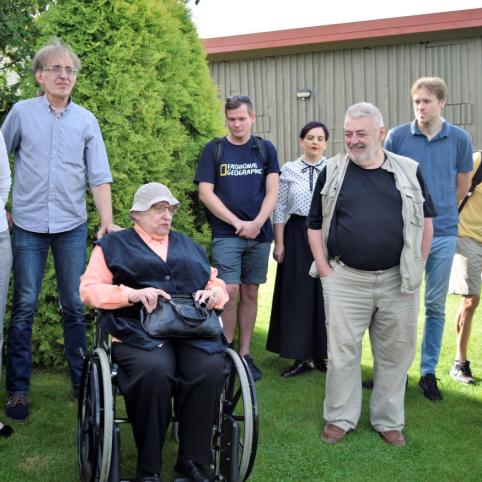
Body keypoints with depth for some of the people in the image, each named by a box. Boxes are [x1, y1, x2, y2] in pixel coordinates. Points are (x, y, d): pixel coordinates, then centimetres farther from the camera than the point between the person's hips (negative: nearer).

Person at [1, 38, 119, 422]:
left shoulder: (86, 121, 5)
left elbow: (99, 175, 2)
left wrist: (108, 220, -8)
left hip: (72, 225, 1)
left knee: (75, 307, 6)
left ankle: (81, 380, 19)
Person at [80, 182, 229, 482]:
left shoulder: (189, 246, 29)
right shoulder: (113, 245, 16)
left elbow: (218, 285, 28)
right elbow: (90, 289, 4)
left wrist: (213, 293, 2)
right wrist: (133, 294, -12)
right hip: (140, 331, -3)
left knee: (212, 368, -30)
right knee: (154, 370, -37)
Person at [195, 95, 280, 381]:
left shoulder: (266, 149, 7)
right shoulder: (214, 150, 2)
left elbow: (272, 191, 3)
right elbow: (205, 193, -3)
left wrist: (257, 223, -12)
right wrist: (237, 223, -10)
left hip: (259, 233, 2)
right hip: (226, 234, -2)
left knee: (250, 293, 7)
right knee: (230, 293, -10)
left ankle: (245, 354, 15)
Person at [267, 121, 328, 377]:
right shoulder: (288, 170, 3)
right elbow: (280, 209, 3)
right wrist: (279, 243, -1)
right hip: (297, 234, 0)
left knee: (325, 294, 3)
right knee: (298, 295, 3)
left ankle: (323, 354, 17)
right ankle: (303, 356, 13)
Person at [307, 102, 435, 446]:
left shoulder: (409, 171, 4)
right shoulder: (333, 172, 3)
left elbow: (425, 221, 10)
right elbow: (315, 224, 7)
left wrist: (417, 266, 5)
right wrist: (324, 268, 0)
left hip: (397, 280, 1)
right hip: (345, 280, 0)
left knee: (395, 352, 9)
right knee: (342, 351, 5)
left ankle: (389, 420, 25)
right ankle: (341, 418, 21)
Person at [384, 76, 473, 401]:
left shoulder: (460, 139, 2)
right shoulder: (397, 137, -2)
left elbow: (463, 185, 15)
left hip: (443, 234, 1)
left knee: (436, 306, 7)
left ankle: (429, 372, 18)